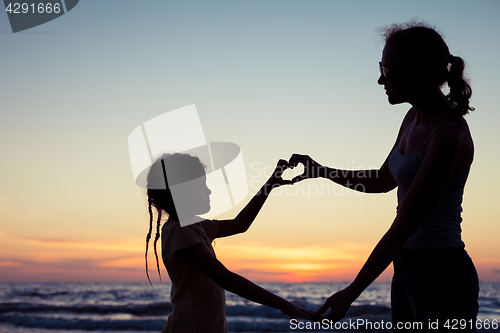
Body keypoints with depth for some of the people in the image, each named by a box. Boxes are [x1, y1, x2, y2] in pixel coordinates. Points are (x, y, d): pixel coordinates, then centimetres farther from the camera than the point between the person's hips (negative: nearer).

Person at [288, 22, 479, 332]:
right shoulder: (415, 118, 6)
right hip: (408, 269, 9)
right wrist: (321, 171, 14)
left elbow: (403, 227, -23)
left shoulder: (449, 137, -22)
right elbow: (383, 181, 22)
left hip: (440, 275, -9)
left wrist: (350, 293, -18)